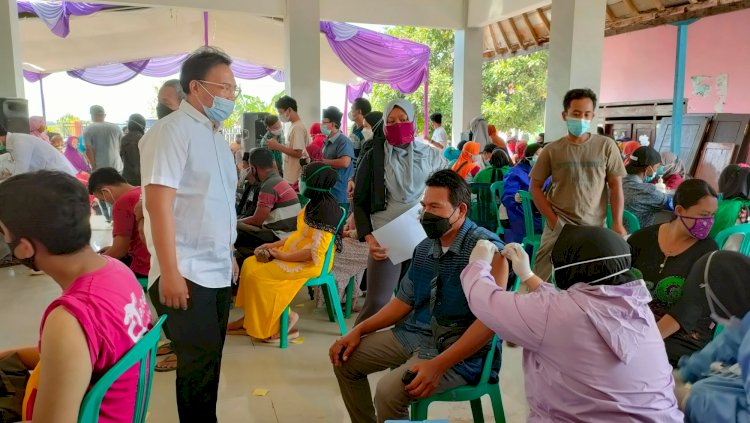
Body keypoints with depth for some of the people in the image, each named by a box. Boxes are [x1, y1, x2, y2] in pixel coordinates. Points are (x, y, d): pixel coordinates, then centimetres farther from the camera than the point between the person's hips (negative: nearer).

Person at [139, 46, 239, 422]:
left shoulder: (215, 134, 14)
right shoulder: (172, 130, -11)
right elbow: (159, 203, -18)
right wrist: (170, 272, -21)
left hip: (217, 272, 8)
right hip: (187, 274, -8)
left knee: (208, 359, 16)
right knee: (198, 362, 1)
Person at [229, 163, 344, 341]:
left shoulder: (326, 209, -21)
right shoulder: (315, 203, 9)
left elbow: (315, 252, -24)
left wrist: (283, 256, -17)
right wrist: (275, 245, 8)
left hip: (311, 263, -10)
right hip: (297, 253, 10)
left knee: (258, 275, -17)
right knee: (250, 264, 4)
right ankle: (249, 319, 11)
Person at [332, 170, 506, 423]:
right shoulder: (424, 248, 6)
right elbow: (404, 301, 14)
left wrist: (438, 365, -29)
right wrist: (359, 330, 5)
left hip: (462, 350, -8)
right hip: (416, 334, 8)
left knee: (389, 390, -27)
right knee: (345, 360, 6)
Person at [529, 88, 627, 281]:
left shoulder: (606, 146, 0)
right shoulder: (552, 150, 0)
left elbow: (615, 187, 3)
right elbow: (535, 187, 4)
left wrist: (617, 223, -6)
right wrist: (552, 219, -5)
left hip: (594, 226, 2)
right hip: (559, 224, -1)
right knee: (539, 279, -15)